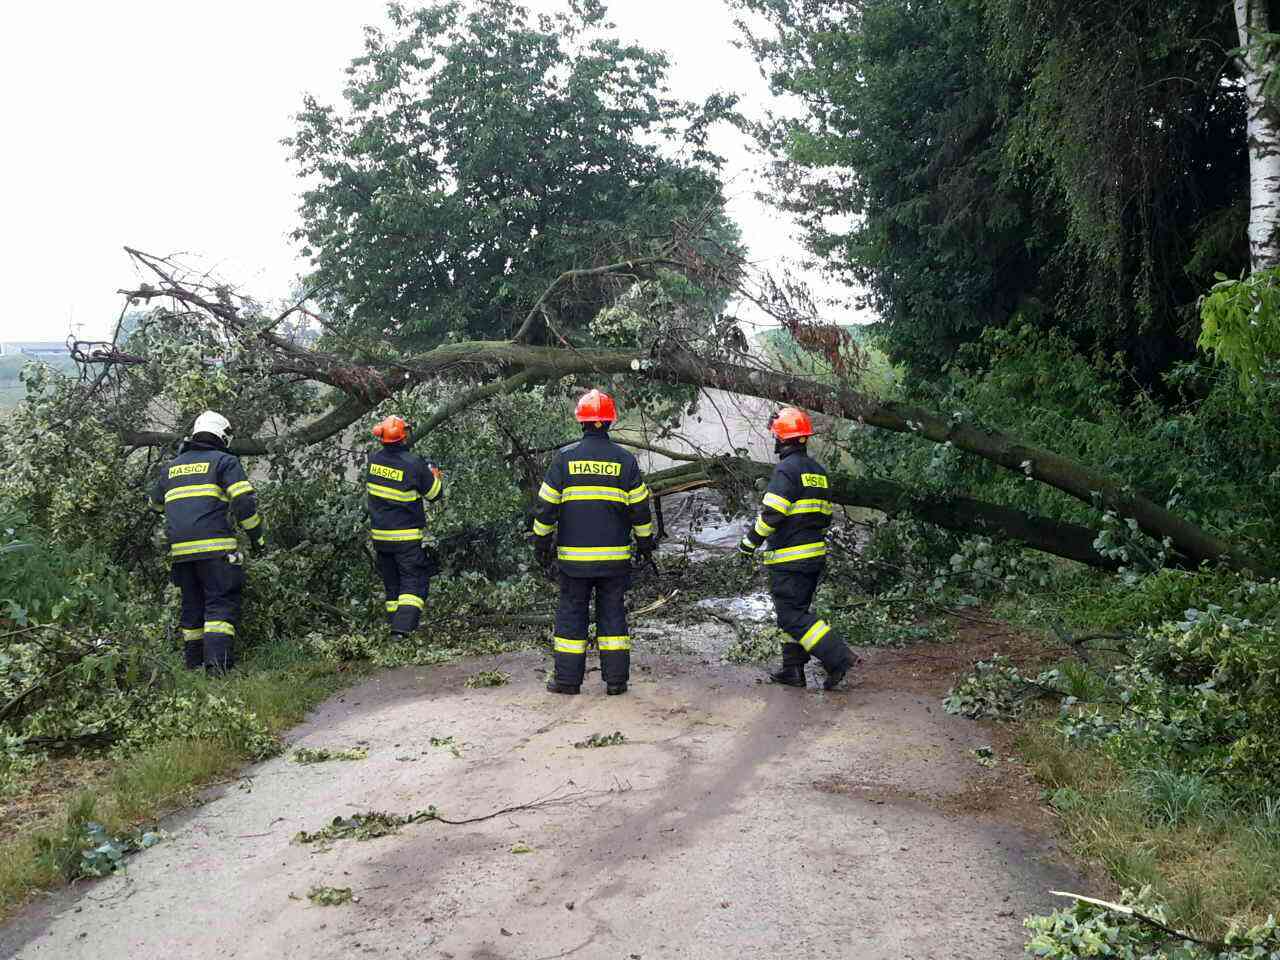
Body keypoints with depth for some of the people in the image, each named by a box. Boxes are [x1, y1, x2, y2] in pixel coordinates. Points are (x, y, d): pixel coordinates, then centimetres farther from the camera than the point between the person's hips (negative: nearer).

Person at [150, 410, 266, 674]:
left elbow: (156, 502, 36)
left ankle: (194, 662, 19)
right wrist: (258, 537, 3)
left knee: (192, 605, 16)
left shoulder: (171, 466, 20)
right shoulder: (224, 461, 4)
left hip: (179, 550, 5)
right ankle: (217, 663, -18)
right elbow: (244, 502, -7)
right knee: (221, 604, -5)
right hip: (214, 546, -5)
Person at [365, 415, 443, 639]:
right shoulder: (414, 463, -17)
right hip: (407, 536, -5)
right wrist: (436, 476, 17)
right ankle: (402, 627, -15)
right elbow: (434, 494, -5)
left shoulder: (373, 458, -2)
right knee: (414, 579, -1)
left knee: (392, 582, 16)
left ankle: (395, 622, 20)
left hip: (379, 534, 5)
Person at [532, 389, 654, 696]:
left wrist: (542, 540, 10)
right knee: (612, 614, 8)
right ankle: (616, 679, 9)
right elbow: (640, 506, 4)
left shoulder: (565, 457, -3)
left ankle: (568, 679, 9)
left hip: (573, 555, -1)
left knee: (571, 613, 7)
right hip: (614, 555, 1)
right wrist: (645, 541, 16)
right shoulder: (624, 460, 0)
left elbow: (547, 504, -1)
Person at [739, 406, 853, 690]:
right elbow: (825, 515, 19)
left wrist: (750, 542, -10)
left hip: (789, 559, -9)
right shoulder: (818, 470, 14)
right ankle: (793, 669, 19)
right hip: (815, 555, 9)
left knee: (792, 616, -7)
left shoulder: (787, 469, -14)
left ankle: (837, 658, -14)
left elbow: (771, 514, -19)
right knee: (796, 611, 16)